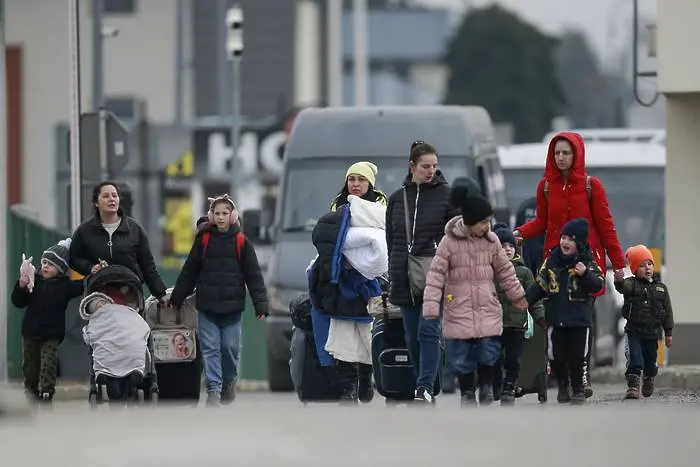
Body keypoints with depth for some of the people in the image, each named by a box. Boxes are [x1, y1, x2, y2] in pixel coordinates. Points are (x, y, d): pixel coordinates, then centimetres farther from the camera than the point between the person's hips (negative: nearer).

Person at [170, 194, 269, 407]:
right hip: (207, 305, 1)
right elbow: (189, 272, 11)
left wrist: (261, 305, -4)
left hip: (232, 306, -1)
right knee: (210, 349, -3)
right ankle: (213, 391, -4)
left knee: (231, 348, 5)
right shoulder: (204, 240, 4)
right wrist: (176, 298, 13)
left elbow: (253, 275, 2)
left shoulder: (241, 242, 1)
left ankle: (229, 383, 28)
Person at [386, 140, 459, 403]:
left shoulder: (446, 195, 1)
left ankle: (425, 387, -20)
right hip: (405, 278, 4)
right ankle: (425, 388, 13)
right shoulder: (397, 198, 13)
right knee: (412, 337, 6)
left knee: (428, 331, -15)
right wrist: (393, 271, 11)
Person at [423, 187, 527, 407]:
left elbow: (505, 271, 15)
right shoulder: (449, 242, -7)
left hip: (487, 308, 2)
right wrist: (431, 306, -12)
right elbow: (436, 274, -7)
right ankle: (467, 393, 17)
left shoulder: (491, 240, 4)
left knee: (488, 349, -8)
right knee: (462, 354, 1)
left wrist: (518, 297, 20)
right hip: (459, 309, -2)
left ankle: (486, 388, 13)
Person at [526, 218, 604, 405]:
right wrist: (526, 299, 0)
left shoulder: (587, 262, -3)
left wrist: (585, 275, -26)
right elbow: (540, 285, 10)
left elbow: (597, 285, -10)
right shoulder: (552, 260, 5)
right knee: (556, 356, 4)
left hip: (579, 318, -3)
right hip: (556, 317, 3)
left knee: (577, 357, 1)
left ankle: (578, 389, 15)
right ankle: (563, 386, 24)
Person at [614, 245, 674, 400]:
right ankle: (633, 386, -16)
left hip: (653, 332, 4)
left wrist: (668, 333, 9)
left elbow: (667, 311, 10)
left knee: (650, 361, 15)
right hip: (634, 331, -4)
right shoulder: (631, 284, -5)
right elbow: (624, 287, -31)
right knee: (635, 358, -17)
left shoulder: (660, 288, 6)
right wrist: (619, 281, -56)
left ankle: (648, 381, 41)